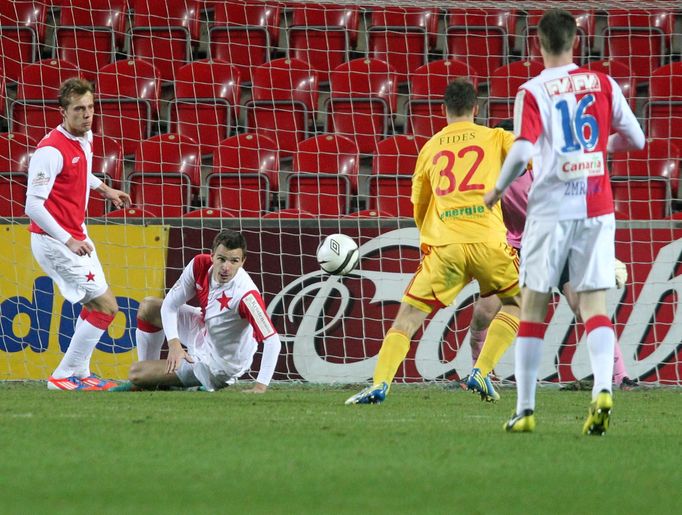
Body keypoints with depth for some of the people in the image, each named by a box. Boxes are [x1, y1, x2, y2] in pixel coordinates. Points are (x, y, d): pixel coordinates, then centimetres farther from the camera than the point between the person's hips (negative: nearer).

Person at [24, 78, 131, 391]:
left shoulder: (86, 138, 5)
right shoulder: (51, 150, -23)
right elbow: (33, 205, -26)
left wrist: (104, 189, 20)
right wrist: (68, 241, -28)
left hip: (76, 237, 10)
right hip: (54, 240, -10)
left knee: (96, 305, 18)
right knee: (105, 305, -11)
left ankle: (79, 374, 28)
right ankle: (63, 377, -5)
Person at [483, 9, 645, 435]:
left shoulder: (533, 92, -5)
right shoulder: (602, 84, 5)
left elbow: (523, 152, -17)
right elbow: (636, 139, 9)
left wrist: (497, 190, -1)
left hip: (551, 208, -2)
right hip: (597, 206, 2)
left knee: (534, 306, 6)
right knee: (595, 303, 0)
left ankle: (525, 410, 5)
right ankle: (603, 388, -25)